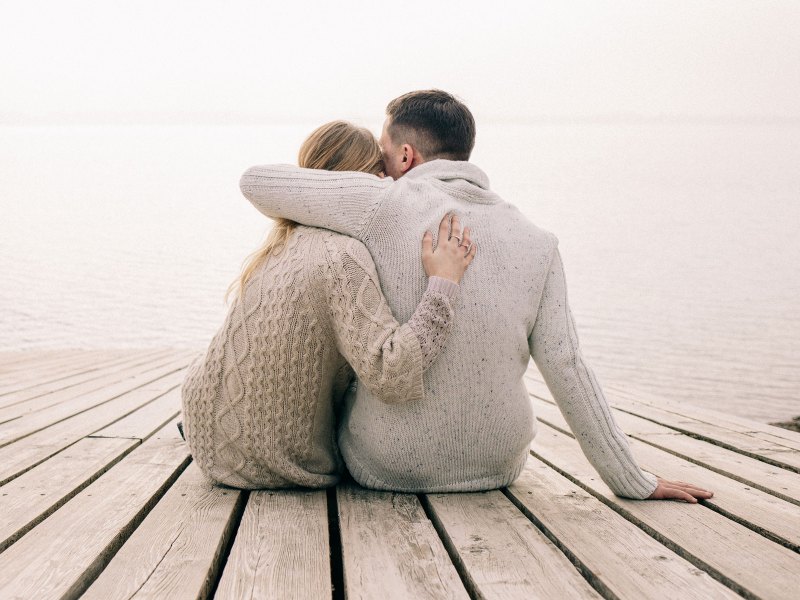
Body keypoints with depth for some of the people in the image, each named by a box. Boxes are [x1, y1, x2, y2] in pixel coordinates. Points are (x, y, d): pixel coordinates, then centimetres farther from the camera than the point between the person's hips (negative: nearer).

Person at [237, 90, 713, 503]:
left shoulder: (385, 204, -13)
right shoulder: (536, 242, -5)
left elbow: (257, 181, -6)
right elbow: (567, 371, -8)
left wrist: (309, 217, 16)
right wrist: (635, 483, -2)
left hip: (386, 468, -2)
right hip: (496, 467, 2)